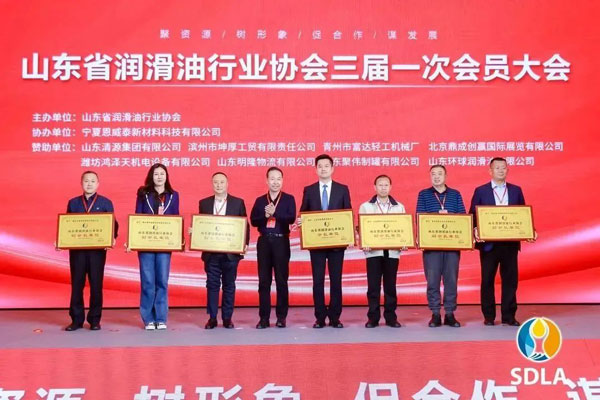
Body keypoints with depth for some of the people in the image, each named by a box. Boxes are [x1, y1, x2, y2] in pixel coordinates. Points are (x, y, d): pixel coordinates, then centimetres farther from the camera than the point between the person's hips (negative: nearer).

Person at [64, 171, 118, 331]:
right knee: (76, 284, 4)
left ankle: (94, 319, 12)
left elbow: (113, 224, 5)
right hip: (77, 249, 2)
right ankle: (76, 319, 12)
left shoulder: (105, 203, 6)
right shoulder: (73, 203, 11)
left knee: (96, 284, 3)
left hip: (98, 249, -1)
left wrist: (112, 238, -14)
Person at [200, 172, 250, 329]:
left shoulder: (238, 202, 4)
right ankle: (212, 318, 11)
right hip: (211, 252, 1)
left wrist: (245, 244, -8)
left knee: (229, 285, 5)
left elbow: (245, 225, 3)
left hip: (231, 251, -1)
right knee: (212, 285, 4)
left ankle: (227, 318, 14)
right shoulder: (204, 203, 8)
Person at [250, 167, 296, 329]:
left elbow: (291, 219, -10)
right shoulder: (260, 200, 10)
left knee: (281, 280, 2)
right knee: (264, 280, 3)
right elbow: (253, 221, 1)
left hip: (281, 241, -2)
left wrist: (274, 213, -17)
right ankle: (264, 317, 8)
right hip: (264, 242, 2)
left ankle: (281, 317, 10)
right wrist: (265, 215, -15)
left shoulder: (289, 199, 4)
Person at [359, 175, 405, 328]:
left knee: (390, 285, 5)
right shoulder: (365, 206, 6)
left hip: (392, 251, 1)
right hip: (373, 251, -1)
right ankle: (373, 317, 7)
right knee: (373, 286, 0)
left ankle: (391, 317, 13)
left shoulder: (399, 207, 10)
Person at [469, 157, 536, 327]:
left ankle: (509, 316, 12)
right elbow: (473, 216, 1)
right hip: (488, 243, -2)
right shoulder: (480, 191, 3)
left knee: (510, 279, 4)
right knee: (487, 280, 4)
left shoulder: (516, 190, 10)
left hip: (510, 242, 2)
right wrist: (475, 230, -17)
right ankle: (489, 316, 13)